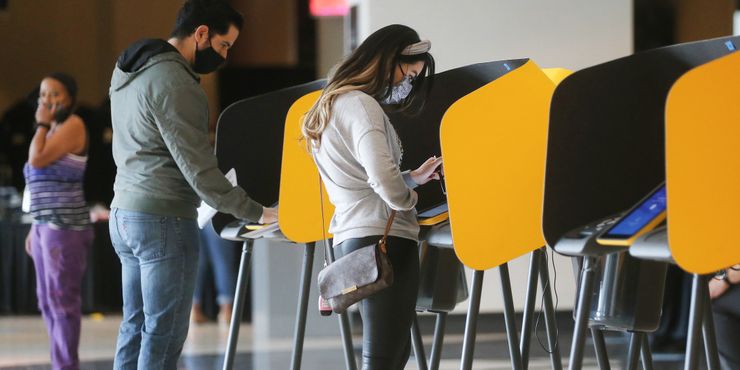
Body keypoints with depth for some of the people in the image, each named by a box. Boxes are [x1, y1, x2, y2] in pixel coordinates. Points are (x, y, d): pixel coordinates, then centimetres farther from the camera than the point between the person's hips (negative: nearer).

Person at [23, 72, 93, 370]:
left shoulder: (73, 125, -7)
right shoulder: (52, 131, 19)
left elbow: (37, 160, -19)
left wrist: (41, 124, -6)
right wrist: (35, 227, 20)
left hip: (65, 226, -9)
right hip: (46, 225, 9)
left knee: (62, 299, -9)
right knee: (47, 301, 10)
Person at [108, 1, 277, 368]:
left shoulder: (128, 72, 12)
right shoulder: (175, 83, -18)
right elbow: (198, 168, -19)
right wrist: (256, 213, -15)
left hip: (124, 213, 9)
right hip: (163, 219, -9)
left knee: (136, 326, 12)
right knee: (164, 333, -5)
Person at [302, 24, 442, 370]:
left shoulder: (335, 103, 20)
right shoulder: (361, 105, -12)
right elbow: (383, 180, -24)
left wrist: (413, 177, 18)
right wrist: (408, 199, -5)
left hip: (352, 237, 10)